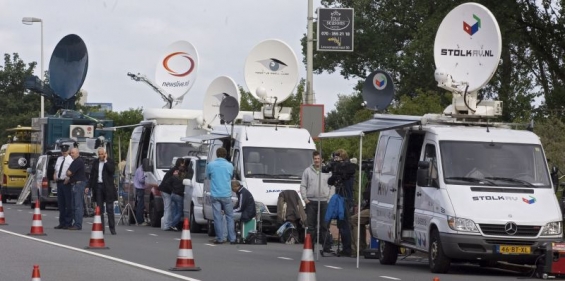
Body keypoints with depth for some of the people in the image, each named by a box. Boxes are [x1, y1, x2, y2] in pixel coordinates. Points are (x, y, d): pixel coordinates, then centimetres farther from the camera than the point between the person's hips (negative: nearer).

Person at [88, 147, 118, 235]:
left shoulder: (109, 162, 1)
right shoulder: (95, 162, 12)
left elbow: (112, 170, -16)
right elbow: (92, 175, 16)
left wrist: (105, 161, -12)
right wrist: (89, 186, 11)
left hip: (107, 187, -4)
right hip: (98, 186, 4)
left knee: (110, 209, -3)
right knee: (99, 209, 4)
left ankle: (112, 228, -1)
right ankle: (101, 228, 7)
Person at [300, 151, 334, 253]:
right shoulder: (307, 171, 11)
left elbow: (332, 187, 10)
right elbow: (303, 186, 11)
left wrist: (330, 199, 0)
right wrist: (305, 198, -1)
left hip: (324, 201, -1)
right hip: (311, 202, 1)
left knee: (325, 225, -2)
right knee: (311, 225, 0)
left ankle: (327, 246, -1)